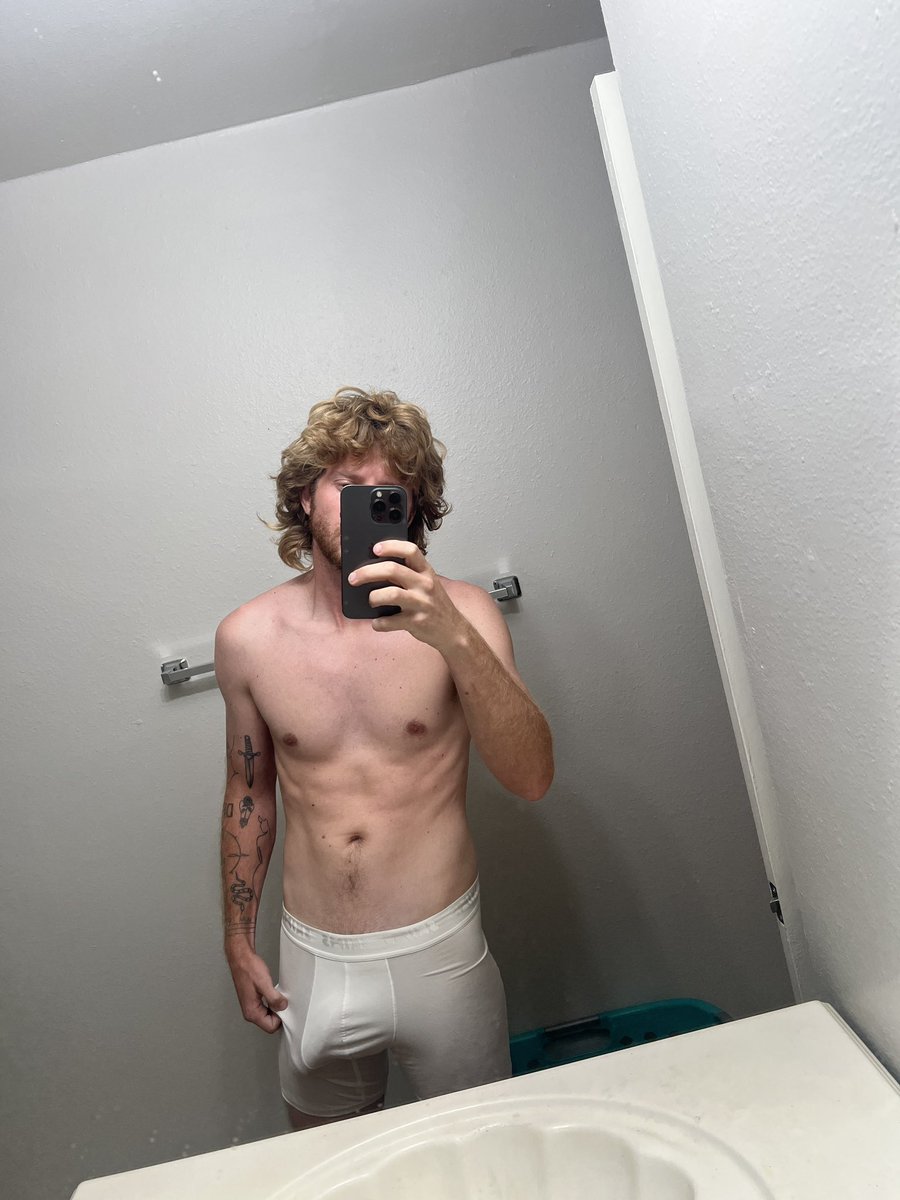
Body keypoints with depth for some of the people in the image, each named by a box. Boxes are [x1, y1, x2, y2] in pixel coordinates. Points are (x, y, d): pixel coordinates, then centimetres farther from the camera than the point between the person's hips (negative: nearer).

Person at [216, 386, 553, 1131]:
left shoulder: (459, 615, -13)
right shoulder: (247, 638, -6)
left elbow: (532, 778, -23)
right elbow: (249, 792, 6)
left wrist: (454, 637, -37)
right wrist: (240, 943, 11)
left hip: (440, 951, -2)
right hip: (312, 958, 3)